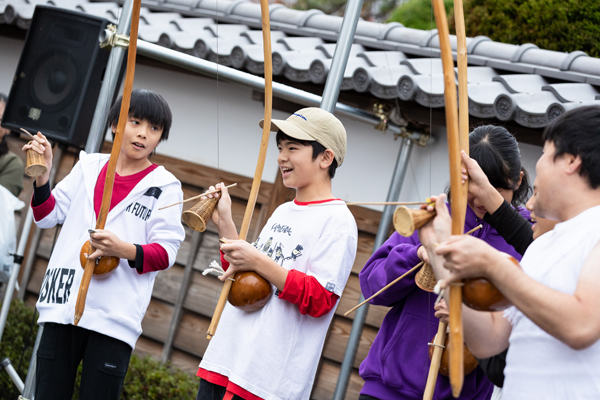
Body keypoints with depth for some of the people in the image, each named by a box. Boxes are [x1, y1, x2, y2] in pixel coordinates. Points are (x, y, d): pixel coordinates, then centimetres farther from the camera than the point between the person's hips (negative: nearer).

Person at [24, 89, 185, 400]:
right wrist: (41, 176, -2)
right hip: (63, 304, 3)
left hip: (114, 317, -3)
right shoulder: (88, 167, 13)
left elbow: (165, 253, -3)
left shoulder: (165, 187, 2)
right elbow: (48, 216, 15)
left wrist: (125, 250, -22)